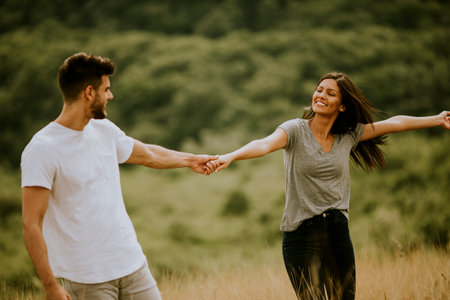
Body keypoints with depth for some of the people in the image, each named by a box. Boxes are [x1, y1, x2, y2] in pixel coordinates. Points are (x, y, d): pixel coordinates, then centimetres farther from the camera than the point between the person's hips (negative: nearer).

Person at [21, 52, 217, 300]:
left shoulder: (105, 130, 9)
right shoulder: (42, 149, -14)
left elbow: (147, 154, 30)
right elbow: (31, 225, -16)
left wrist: (190, 160, 44)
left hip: (133, 266, 7)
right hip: (85, 280, -6)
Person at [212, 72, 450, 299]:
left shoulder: (348, 135, 7)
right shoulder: (295, 130, -6)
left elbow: (393, 123, 14)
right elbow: (265, 144, -25)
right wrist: (230, 157, -43)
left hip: (338, 232, 4)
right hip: (301, 234, -4)